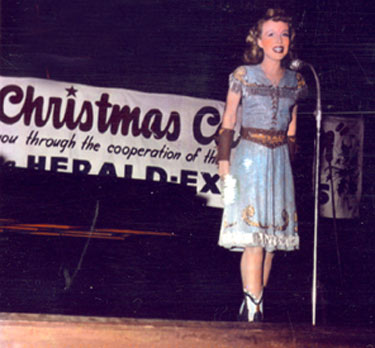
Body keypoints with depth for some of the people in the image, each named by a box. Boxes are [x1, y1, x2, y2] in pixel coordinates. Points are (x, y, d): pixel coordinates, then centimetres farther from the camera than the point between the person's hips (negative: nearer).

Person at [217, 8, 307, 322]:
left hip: (280, 161, 4)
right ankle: (253, 312, -14)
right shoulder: (243, 76, -2)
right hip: (250, 158, -4)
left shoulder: (295, 81, 9)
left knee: (273, 236, 2)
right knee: (253, 237, -12)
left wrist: (289, 165, 14)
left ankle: (253, 306, 9)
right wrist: (225, 171, -6)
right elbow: (227, 124, -1)